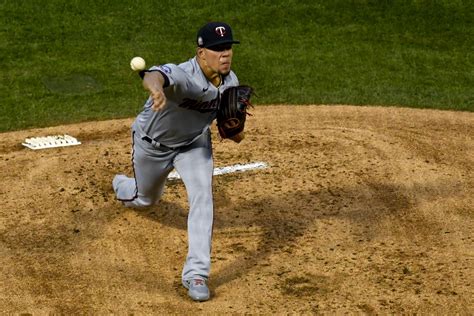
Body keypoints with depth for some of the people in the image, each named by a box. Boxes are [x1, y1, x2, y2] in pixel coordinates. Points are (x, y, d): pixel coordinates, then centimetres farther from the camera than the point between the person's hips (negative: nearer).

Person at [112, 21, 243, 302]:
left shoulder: (231, 81, -19)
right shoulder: (184, 75, -41)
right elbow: (154, 75, -64)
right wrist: (156, 88, -89)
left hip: (195, 143, 3)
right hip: (153, 144, -3)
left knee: (202, 196, -20)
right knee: (147, 199, 22)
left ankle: (196, 273, -14)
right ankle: (123, 186, 63)